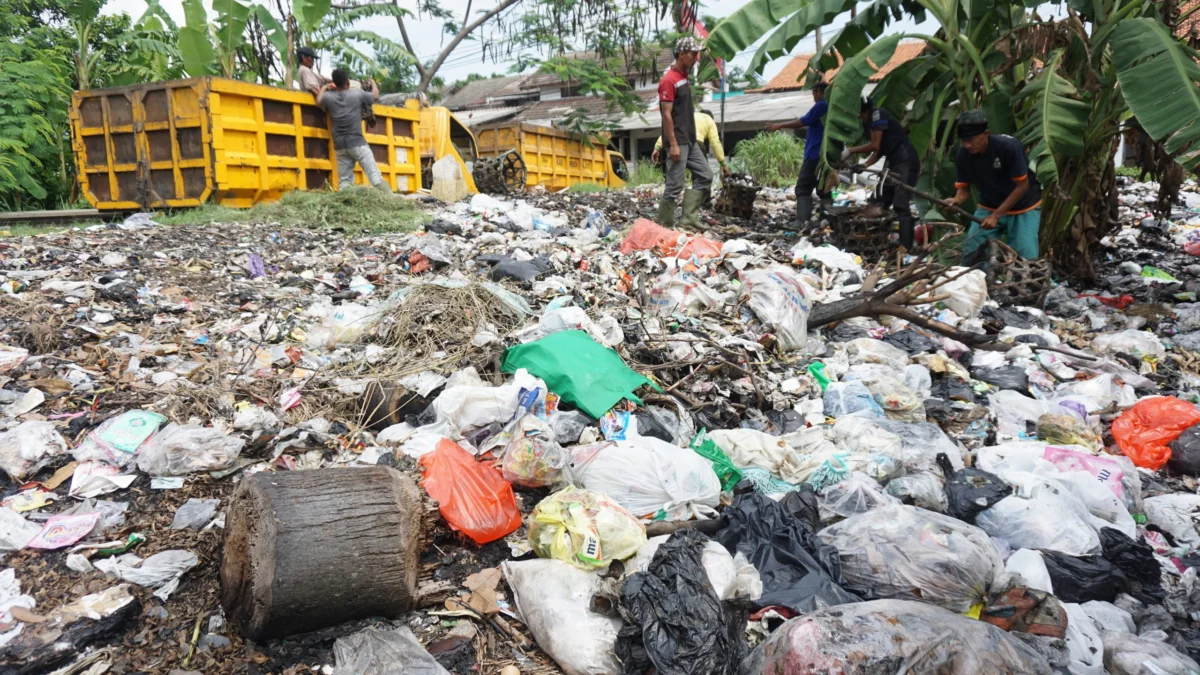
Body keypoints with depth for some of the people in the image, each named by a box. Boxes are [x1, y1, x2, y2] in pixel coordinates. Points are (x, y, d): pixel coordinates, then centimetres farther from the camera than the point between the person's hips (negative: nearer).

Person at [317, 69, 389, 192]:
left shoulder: (328, 97, 3)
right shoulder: (357, 94, -3)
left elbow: (319, 101, 26)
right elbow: (375, 96, 13)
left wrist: (324, 88, 43)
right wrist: (373, 83, 32)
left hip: (340, 145, 3)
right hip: (357, 142, -3)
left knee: (344, 181, 4)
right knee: (374, 175, -8)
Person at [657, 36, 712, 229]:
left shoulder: (684, 77, 15)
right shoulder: (668, 80, -14)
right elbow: (666, 115, -18)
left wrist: (691, 138, 19)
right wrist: (673, 144, -22)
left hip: (690, 141, 10)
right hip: (678, 142, -10)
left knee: (705, 176, 9)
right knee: (674, 186, -6)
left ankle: (690, 218, 11)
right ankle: (664, 227, 2)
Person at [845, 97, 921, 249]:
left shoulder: (877, 114, -11)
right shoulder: (868, 122, 16)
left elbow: (875, 145, -16)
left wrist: (851, 151, -8)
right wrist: (864, 165, 0)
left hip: (906, 162, -10)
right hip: (893, 163, 10)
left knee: (900, 206, -16)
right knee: (880, 203, 12)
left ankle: (906, 247, -19)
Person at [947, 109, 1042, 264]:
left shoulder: (1009, 147, -26)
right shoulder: (962, 155, -14)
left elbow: (1023, 186, -20)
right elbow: (964, 188, -5)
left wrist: (996, 215, -25)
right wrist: (957, 200, -30)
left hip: (1023, 208, -3)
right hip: (988, 207, 4)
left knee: (1025, 258, -10)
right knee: (970, 253, -7)